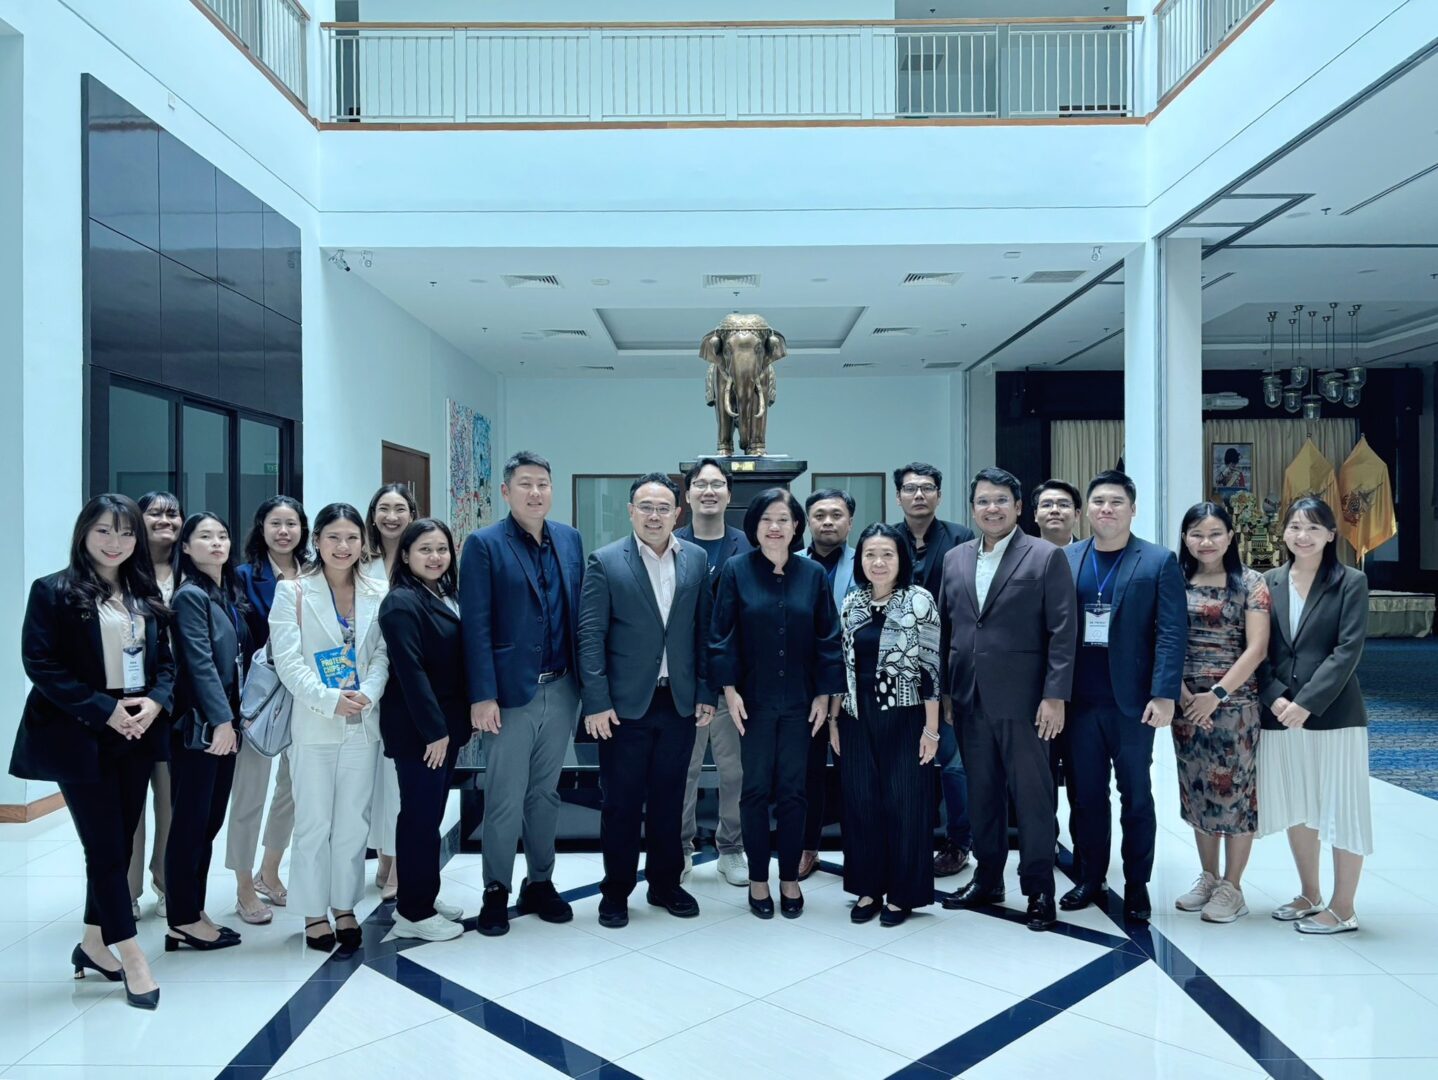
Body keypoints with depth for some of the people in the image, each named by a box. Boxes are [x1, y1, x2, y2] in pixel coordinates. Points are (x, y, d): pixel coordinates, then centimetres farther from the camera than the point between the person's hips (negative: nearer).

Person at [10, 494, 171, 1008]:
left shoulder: (146, 595, 9)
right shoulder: (54, 591, -6)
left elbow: (164, 660, 10)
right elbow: (41, 665, -12)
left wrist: (154, 702, -9)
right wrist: (104, 711, -17)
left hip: (137, 734, 5)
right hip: (81, 737, -5)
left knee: (118, 844, 12)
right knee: (106, 847, -1)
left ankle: (94, 943, 29)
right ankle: (132, 958, 8)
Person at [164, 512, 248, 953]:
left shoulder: (230, 593, 14)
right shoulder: (190, 595, -9)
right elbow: (199, 662, -16)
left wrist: (234, 718, 12)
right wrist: (221, 720, -19)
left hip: (224, 722, 8)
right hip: (197, 724, -8)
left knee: (210, 820, 12)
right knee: (191, 821, -1)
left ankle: (192, 913, 22)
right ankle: (184, 921, 9)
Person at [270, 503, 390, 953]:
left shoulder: (377, 594, 5)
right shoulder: (292, 591, -3)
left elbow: (382, 654, 2)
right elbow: (287, 660, -10)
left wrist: (367, 694, -17)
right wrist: (330, 700, -20)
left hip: (362, 724, 3)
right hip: (313, 725, -3)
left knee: (354, 821, 9)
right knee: (314, 823, 4)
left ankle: (345, 907, 23)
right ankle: (314, 912, 18)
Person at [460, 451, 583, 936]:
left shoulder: (570, 540, 8)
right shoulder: (484, 545, -6)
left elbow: (579, 612, 10)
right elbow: (476, 625, -10)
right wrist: (482, 695, -14)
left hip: (561, 691, 5)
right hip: (511, 693, -4)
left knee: (546, 794, 16)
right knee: (505, 801, 4)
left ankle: (540, 883, 30)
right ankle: (496, 892, 20)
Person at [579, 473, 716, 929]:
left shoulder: (696, 559, 4)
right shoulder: (605, 562, -5)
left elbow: (704, 631, 7)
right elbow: (590, 636, -7)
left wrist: (705, 693, 4)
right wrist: (597, 702, -12)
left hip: (679, 702, 3)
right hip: (624, 703, -3)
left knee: (669, 799, 13)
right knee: (622, 802, 7)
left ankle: (665, 884, 30)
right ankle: (616, 892, 23)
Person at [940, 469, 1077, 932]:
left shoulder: (1047, 557, -5)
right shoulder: (955, 559, 10)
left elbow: (1063, 632, -8)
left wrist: (1055, 697, -13)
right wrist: (943, 691, 8)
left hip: (1022, 699, -4)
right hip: (970, 699, 5)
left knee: (1032, 795, 4)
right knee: (981, 793, 14)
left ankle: (1039, 890, 18)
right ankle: (987, 879, 28)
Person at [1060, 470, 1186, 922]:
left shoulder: (1159, 562, -2)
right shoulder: (1065, 559, 6)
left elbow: (1172, 632, -7)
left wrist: (1164, 694, -15)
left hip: (1132, 700, -2)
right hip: (1079, 699, 3)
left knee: (1136, 795, 9)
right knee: (1086, 794, 11)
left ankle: (1137, 885, 22)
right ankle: (1090, 878, 24)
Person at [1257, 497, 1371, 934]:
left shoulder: (1351, 582, -3)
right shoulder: (1270, 582, 7)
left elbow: (1348, 651, -11)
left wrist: (1307, 702, -17)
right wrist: (1275, 698, -9)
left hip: (1333, 714, -4)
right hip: (1280, 714, 4)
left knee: (1341, 809, 3)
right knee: (1297, 807, 14)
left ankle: (1342, 908, 16)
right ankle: (1310, 895, 30)